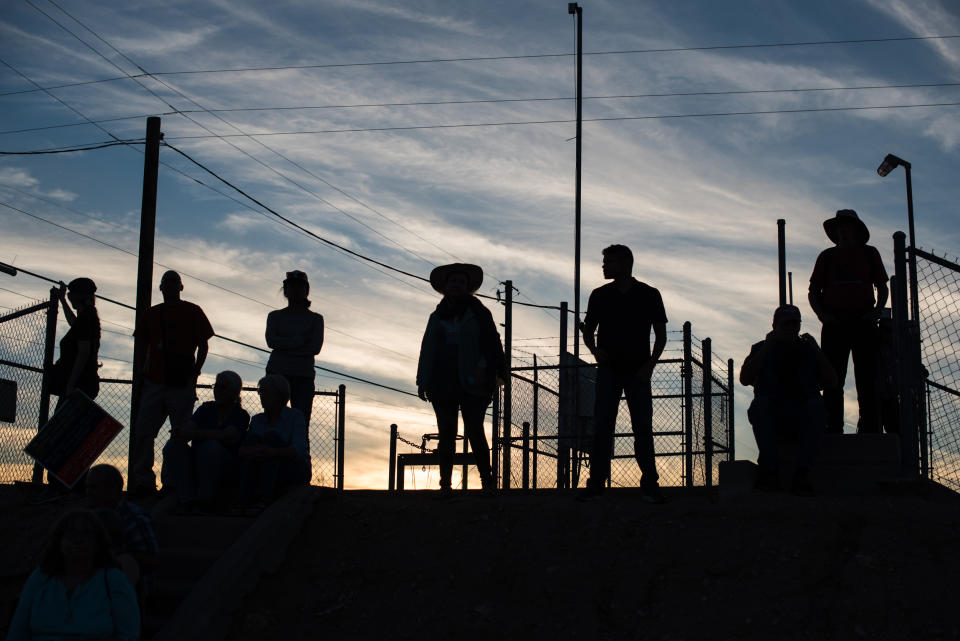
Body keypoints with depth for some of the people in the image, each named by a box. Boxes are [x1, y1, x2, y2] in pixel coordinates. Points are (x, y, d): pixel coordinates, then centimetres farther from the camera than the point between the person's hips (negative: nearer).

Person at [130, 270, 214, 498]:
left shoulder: (192, 312, 5)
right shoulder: (152, 314, 16)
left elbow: (202, 346, 5)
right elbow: (147, 347, 21)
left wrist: (194, 373, -6)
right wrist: (144, 371, 8)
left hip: (182, 385, -4)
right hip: (154, 382, 4)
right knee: (143, 434, -1)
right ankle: (143, 481, 4)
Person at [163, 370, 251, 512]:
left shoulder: (241, 415, 1)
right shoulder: (206, 409, 16)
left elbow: (227, 437, -18)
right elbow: (187, 428, 1)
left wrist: (194, 433, -25)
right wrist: (179, 434, -24)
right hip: (196, 464, 5)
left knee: (211, 447, -35)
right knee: (173, 446, -21)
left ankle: (203, 504, -26)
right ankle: (188, 502, -32)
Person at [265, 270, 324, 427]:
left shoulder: (315, 319, 13)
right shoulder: (275, 316, 15)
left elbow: (315, 347, -3)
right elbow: (272, 341, -3)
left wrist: (286, 346, -6)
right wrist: (299, 340, -7)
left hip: (304, 375, 0)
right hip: (277, 373, 0)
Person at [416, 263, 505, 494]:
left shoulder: (478, 313, 6)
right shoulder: (437, 317, 15)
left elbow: (493, 343, 1)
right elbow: (427, 351, 15)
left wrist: (498, 372, -10)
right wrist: (423, 382, 8)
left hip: (471, 385, -3)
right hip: (443, 386, 3)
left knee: (474, 431, -8)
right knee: (446, 435, 3)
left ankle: (487, 481, -4)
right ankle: (445, 483, 6)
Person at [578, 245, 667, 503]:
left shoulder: (649, 295, 3)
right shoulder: (600, 295, 8)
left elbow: (661, 335, 5)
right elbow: (588, 332, 13)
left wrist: (650, 365, -7)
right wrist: (595, 350, -8)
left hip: (638, 372, -1)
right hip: (609, 370, 1)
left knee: (643, 427, -4)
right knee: (602, 426, -4)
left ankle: (649, 484, 0)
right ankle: (596, 481, 0)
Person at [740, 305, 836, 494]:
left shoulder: (808, 350, 21)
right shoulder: (761, 349, 18)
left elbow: (831, 382, 10)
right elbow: (745, 379, 1)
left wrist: (816, 350, 2)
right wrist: (766, 349, -4)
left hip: (803, 414, 1)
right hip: (770, 414, -1)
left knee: (816, 407, -33)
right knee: (760, 404, -34)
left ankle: (802, 474, -40)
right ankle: (770, 469, -39)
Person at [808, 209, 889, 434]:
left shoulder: (869, 254, 14)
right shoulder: (827, 256, 14)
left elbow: (882, 288, 15)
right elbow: (813, 292, 13)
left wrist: (877, 311, -4)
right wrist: (822, 314, -6)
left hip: (864, 324, 0)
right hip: (835, 323, 0)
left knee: (867, 380, -4)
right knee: (833, 380, -4)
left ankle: (870, 428, -3)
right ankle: (833, 430, -5)